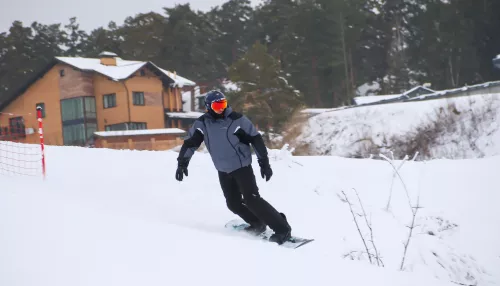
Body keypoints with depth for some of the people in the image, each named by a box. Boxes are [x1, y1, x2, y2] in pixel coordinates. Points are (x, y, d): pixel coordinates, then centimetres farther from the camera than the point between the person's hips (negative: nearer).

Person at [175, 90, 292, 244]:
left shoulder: (237, 119, -15)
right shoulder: (202, 123, -4)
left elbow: (256, 140, -10)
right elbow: (190, 143, 3)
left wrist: (264, 163, -10)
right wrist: (182, 163, -5)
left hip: (242, 166, -5)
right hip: (223, 170, 5)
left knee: (251, 199, -15)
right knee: (234, 203, 6)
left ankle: (282, 228, -9)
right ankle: (257, 223, 29)